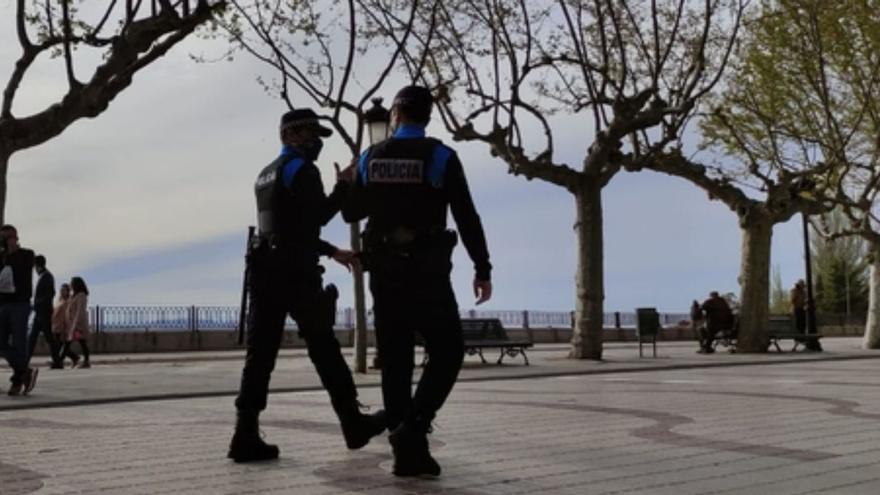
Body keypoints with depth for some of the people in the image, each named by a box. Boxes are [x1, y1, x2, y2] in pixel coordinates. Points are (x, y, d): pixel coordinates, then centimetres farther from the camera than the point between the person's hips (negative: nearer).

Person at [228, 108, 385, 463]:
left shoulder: (266, 174, 23)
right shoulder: (301, 169, -6)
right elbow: (319, 216, -12)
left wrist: (333, 252, 27)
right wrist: (345, 185, 1)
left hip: (266, 271, 8)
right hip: (296, 273, -8)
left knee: (261, 353, 2)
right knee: (324, 349, 2)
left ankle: (246, 436, -4)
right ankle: (353, 423, 12)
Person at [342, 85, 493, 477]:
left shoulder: (370, 158, 5)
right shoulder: (441, 157, -6)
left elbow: (351, 213, 15)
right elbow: (467, 219, -9)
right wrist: (483, 270, -2)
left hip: (385, 272, 4)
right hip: (427, 272, -4)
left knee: (395, 360, 8)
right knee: (447, 353, 6)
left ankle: (407, 451, 7)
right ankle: (413, 424, -13)